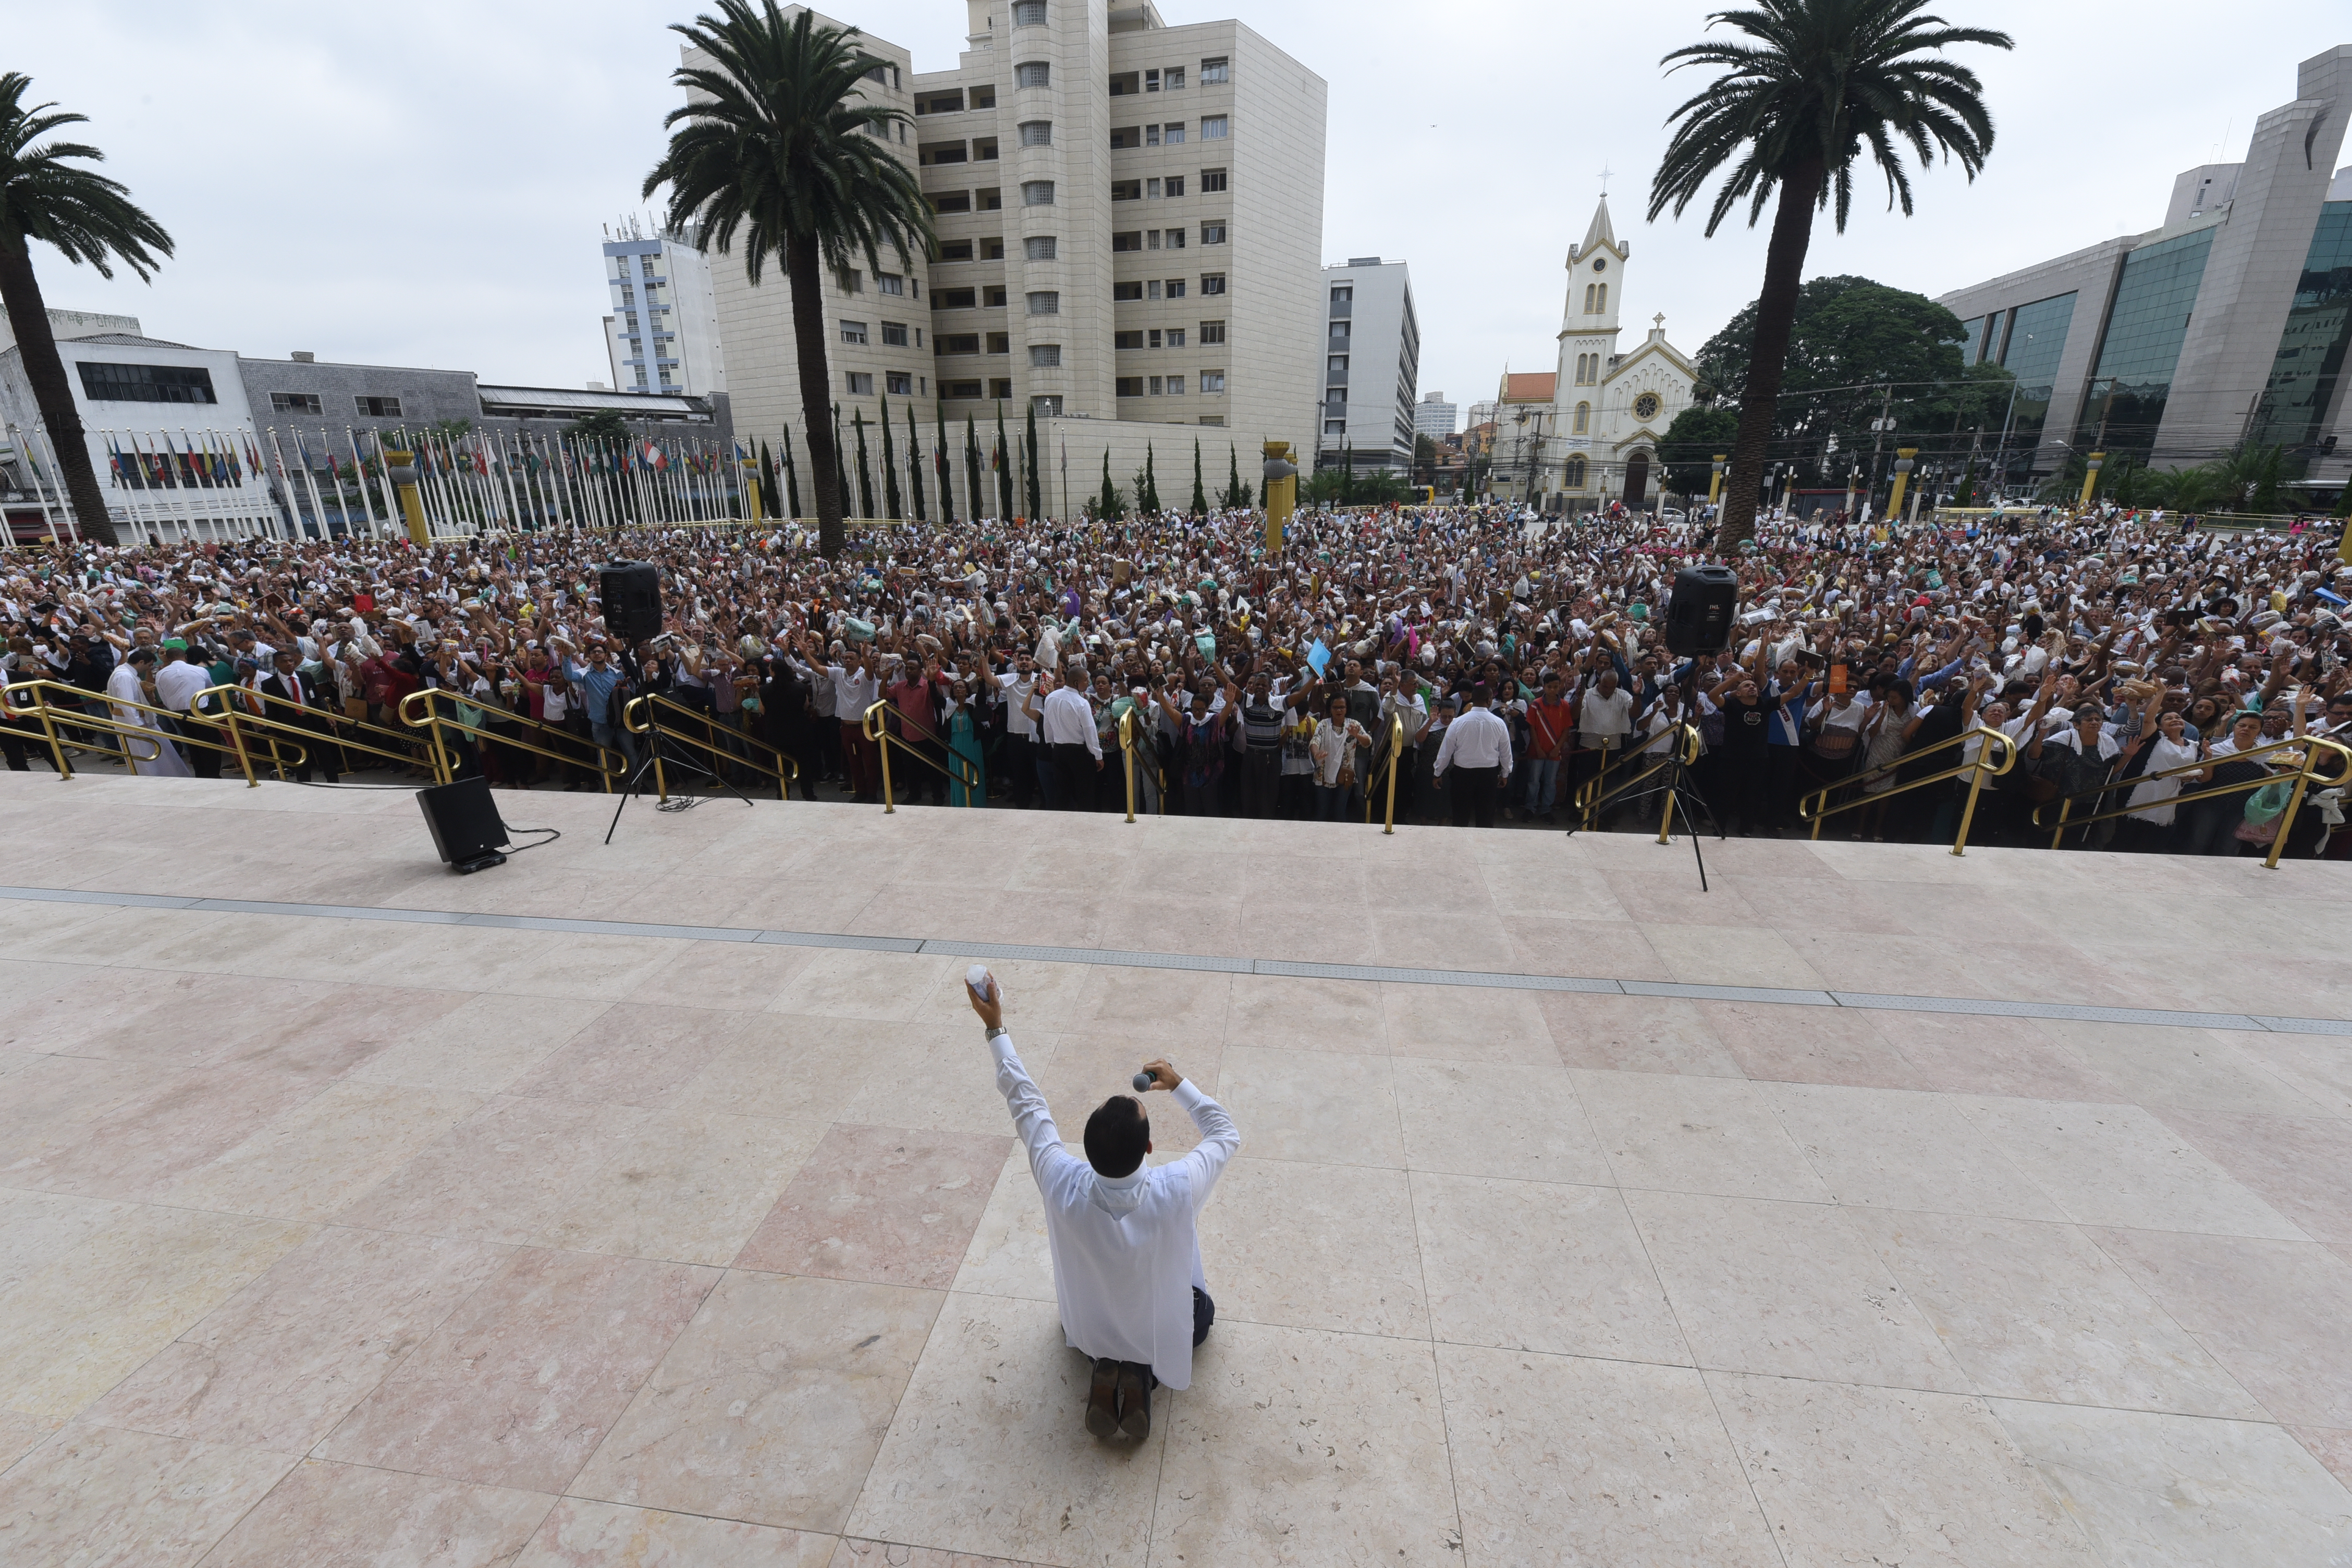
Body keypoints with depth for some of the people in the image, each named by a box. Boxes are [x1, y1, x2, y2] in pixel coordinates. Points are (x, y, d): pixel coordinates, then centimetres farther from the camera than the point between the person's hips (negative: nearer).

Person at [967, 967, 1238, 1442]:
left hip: (1086, 1330, 2)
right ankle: (1142, 1373, 7)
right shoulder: (1176, 1192, -38)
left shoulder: (1064, 1187, -35)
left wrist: (995, 1028, -12)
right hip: (1160, 1334, -1)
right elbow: (1226, 1134, -18)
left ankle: (1106, 1367, 10)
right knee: (1202, 1308, 31)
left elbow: (1028, 1107, -19)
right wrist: (1179, 1085, -9)